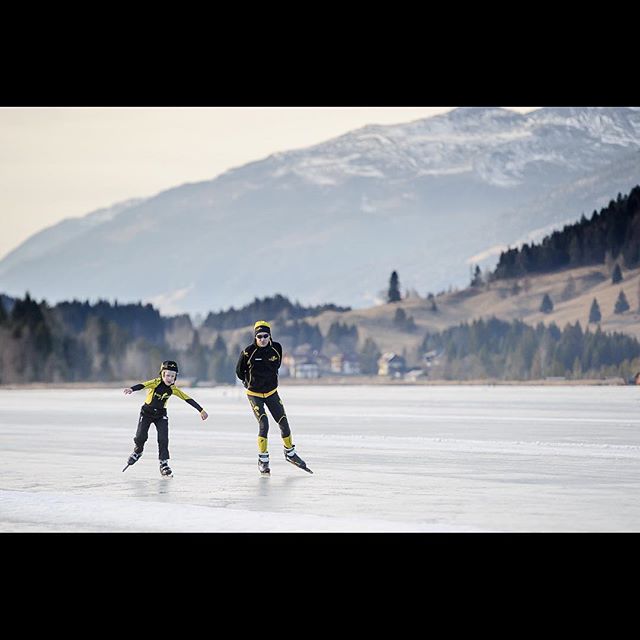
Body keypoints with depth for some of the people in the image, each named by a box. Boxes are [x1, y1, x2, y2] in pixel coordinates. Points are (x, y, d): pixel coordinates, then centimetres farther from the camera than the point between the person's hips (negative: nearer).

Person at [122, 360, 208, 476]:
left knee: (163, 439, -11)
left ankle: (164, 463, -2)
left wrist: (201, 410, -10)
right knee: (141, 436, -9)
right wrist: (131, 389, -58)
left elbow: (188, 399, -8)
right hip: (147, 413, -2)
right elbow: (143, 385, -37)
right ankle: (137, 451, 24)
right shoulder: (156, 383, -19)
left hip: (161, 416, 2)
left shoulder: (173, 389, -9)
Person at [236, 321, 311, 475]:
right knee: (263, 425, -16)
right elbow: (239, 371, 0)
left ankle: (290, 453, 28)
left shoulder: (277, 348, -7)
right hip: (254, 394, -4)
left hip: (271, 392, 4)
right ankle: (263, 461, -4)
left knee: (284, 423, 6)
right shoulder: (248, 352, -17)